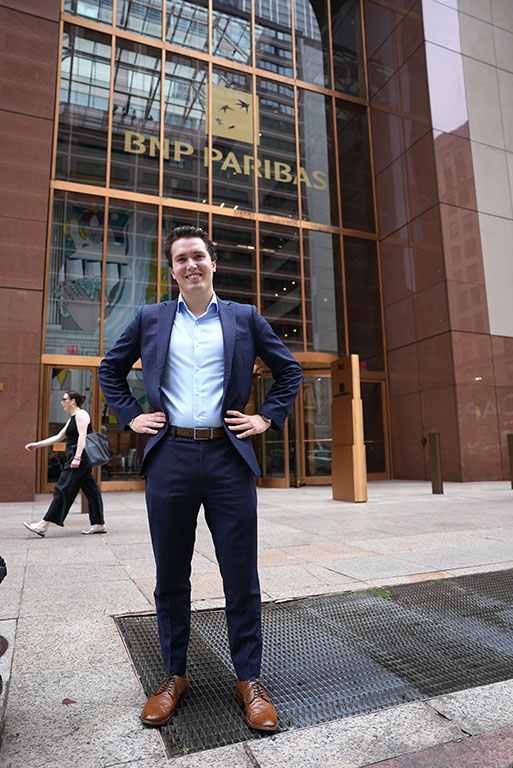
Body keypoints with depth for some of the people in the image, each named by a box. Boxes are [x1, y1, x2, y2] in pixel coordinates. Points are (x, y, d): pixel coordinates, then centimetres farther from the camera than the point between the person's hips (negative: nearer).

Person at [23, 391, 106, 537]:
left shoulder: (81, 414, -6)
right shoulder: (72, 419, 24)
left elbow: (82, 436, -18)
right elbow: (58, 437, 27)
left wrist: (77, 458, -25)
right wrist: (37, 445, 24)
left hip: (80, 457, -10)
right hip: (83, 461, 10)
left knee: (63, 490, -8)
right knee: (90, 490, 8)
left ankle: (44, 525, -5)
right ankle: (99, 524, 10)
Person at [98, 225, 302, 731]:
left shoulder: (245, 318, 9)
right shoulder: (150, 319, 12)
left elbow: (289, 371, 15)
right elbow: (110, 369, 21)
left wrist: (267, 418, 5)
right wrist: (129, 416, 9)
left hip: (229, 459, -1)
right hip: (169, 457, 1)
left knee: (241, 576, 5)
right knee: (170, 576, 11)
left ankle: (249, 679, 22)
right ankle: (173, 676, 30)